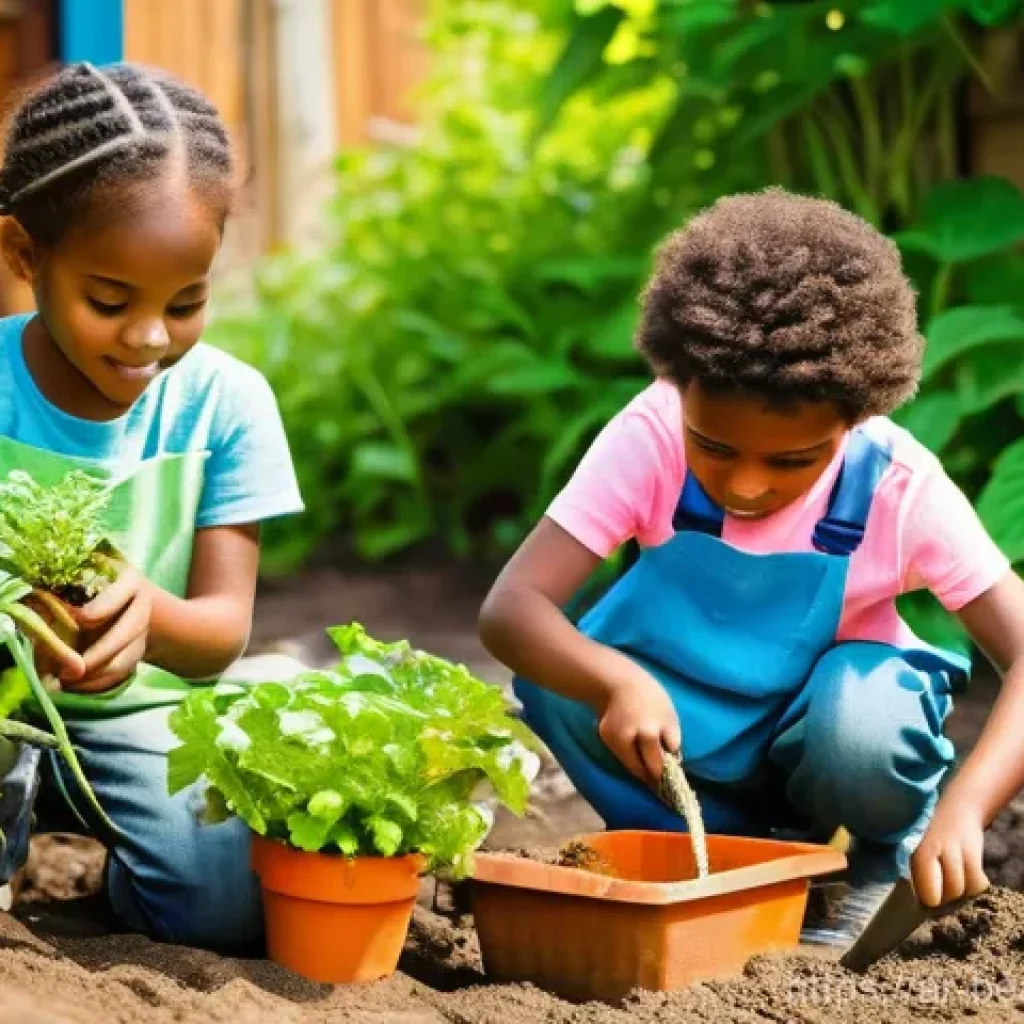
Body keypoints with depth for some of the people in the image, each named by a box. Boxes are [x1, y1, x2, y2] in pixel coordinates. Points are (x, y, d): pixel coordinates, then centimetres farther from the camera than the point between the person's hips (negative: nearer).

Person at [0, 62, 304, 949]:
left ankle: (93, 821, 10)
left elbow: (224, 628, -13)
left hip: (141, 711, 1)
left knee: (227, 907, -23)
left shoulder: (226, 401, -11)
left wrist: (150, 616, -38)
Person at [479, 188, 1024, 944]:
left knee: (863, 720, -35)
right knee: (558, 680, -29)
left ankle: (889, 864, -1)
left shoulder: (902, 490, -24)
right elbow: (511, 608, -29)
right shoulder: (653, 436, -24)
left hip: (826, 720, -1)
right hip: (688, 731, 1)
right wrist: (617, 681, -50)